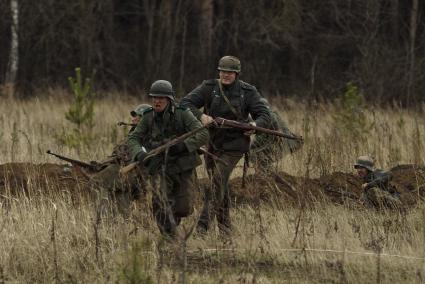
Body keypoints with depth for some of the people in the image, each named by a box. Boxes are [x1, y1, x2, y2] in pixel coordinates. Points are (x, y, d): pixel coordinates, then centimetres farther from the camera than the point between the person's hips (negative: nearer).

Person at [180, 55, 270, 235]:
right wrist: (201, 116, -25)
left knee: (217, 182, -17)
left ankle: (203, 225, -20)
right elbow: (185, 103, -7)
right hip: (212, 142, 3)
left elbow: (264, 115, -1)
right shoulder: (209, 88, -2)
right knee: (220, 185, 13)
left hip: (233, 146, -3)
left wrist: (255, 125, -24)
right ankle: (225, 224, 28)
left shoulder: (247, 92, -4)